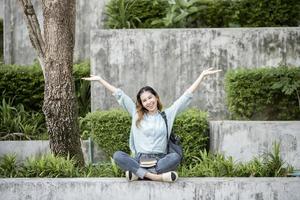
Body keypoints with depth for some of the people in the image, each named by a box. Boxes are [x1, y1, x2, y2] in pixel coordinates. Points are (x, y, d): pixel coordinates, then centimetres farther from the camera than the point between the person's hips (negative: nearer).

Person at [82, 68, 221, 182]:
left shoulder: (167, 115, 14)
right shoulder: (136, 114, 16)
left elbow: (187, 95, 13)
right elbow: (119, 95, 17)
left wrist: (203, 75, 11)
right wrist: (100, 79, 20)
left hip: (160, 160, -1)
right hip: (140, 160, 1)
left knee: (175, 157, -34)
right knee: (118, 155, -29)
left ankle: (138, 173, -35)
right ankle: (158, 176, -39)